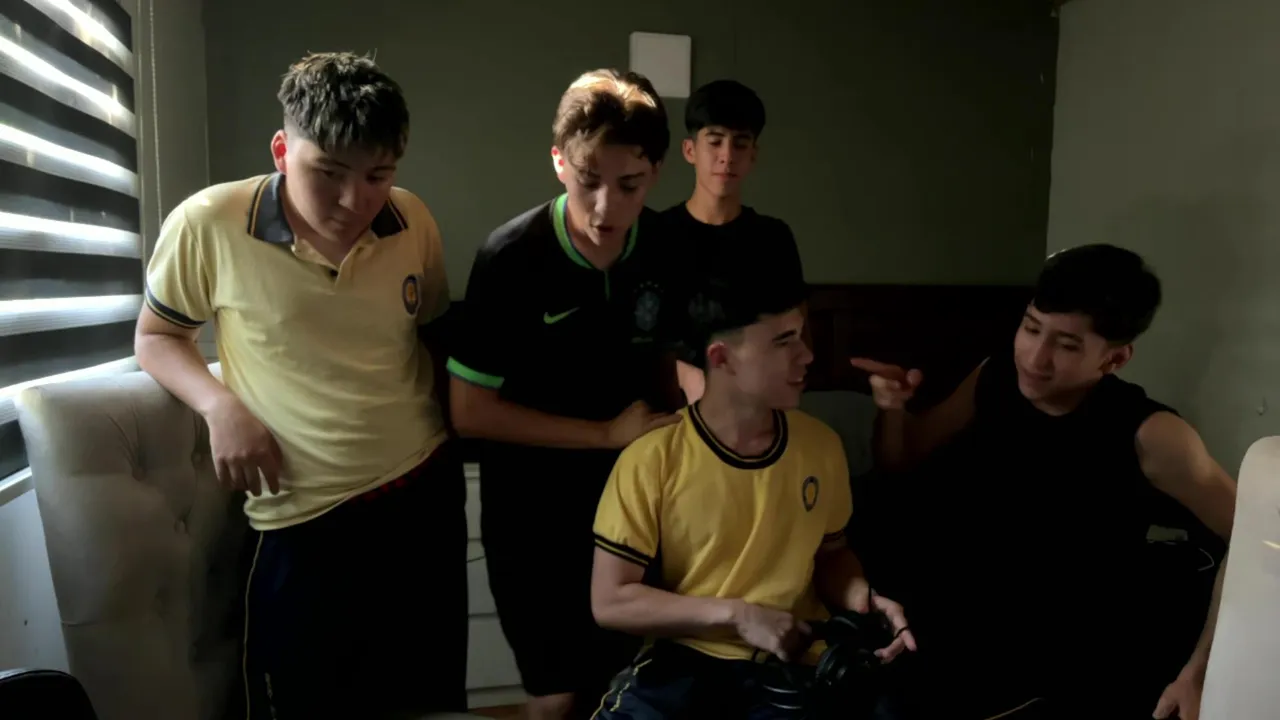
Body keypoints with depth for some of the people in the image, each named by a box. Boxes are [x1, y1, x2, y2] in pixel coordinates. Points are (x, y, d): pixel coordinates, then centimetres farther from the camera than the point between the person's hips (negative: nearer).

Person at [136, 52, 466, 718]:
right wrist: (221, 406, -14)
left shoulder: (414, 223, -3)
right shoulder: (207, 225, -12)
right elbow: (155, 336, 4)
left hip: (428, 495, 3)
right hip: (304, 524, -3)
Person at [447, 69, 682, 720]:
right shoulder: (512, 258, -20)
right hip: (534, 517, -3)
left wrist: (666, 428, -10)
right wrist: (609, 433, -18)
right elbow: (469, 411, -17)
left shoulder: (671, 249, -8)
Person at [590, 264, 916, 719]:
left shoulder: (822, 445, 0)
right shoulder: (652, 461, -12)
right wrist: (737, 615, -15)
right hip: (685, 659, -3)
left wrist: (860, 597, -5)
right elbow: (610, 601, -10)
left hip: (795, 662, 3)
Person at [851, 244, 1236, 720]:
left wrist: (1198, 674, -12)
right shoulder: (992, 380, -7)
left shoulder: (1148, 435, -20)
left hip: (1080, 673, -2)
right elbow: (903, 458, 7)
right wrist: (894, 406, -15)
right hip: (966, 642, 3)